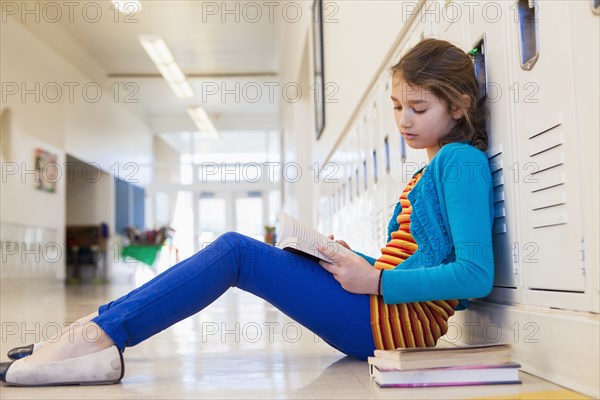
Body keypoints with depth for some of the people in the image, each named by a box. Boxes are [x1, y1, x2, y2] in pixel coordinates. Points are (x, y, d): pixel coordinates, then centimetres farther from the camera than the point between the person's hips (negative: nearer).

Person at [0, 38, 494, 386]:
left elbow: (476, 275, -20)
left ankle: (101, 336, -16)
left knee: (236, 251, -18)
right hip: (379, 315, 9)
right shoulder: (430, 170, 20)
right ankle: (97, 337, -9)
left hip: (401, 317, -9)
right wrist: (356, 261, 5)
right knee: (235, 250, -2)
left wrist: (375, 281, -18)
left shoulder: (462, 160, -9)